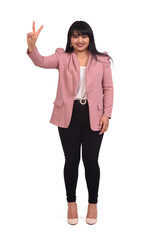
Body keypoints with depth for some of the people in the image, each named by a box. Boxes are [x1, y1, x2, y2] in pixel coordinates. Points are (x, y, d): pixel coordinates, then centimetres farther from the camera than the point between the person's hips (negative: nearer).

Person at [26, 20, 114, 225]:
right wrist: (32, 46, -35)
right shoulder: (62, 57, 4)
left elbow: (108, 88, 6)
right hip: (69, 115, 0)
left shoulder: (102, 60, 4)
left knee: (91, 160, 5)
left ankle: (93, 203, 27)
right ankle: (71, 203, 28)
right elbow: (42, 62, -14)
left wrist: (107, 114, -3)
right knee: (71, 160, 8)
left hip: (93, 116, 0)